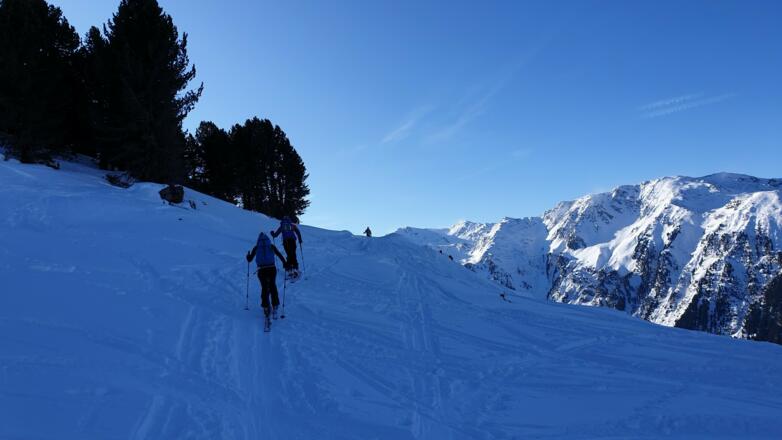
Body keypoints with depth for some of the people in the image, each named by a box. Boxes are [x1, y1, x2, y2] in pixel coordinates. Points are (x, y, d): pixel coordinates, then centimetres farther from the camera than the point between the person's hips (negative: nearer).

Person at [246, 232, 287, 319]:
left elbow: (249, 260, 14)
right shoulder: (271, 246, 9)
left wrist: (248, 255, 36)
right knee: (273, 286, 16)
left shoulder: (256, 248, 9)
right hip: (272, 268, 0)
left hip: (261, 270, 0)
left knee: (264, 288, 15)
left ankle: (266, 307, 8)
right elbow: (280, 255, 6)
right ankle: (274, 307, 8)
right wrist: (284, 263, 21)